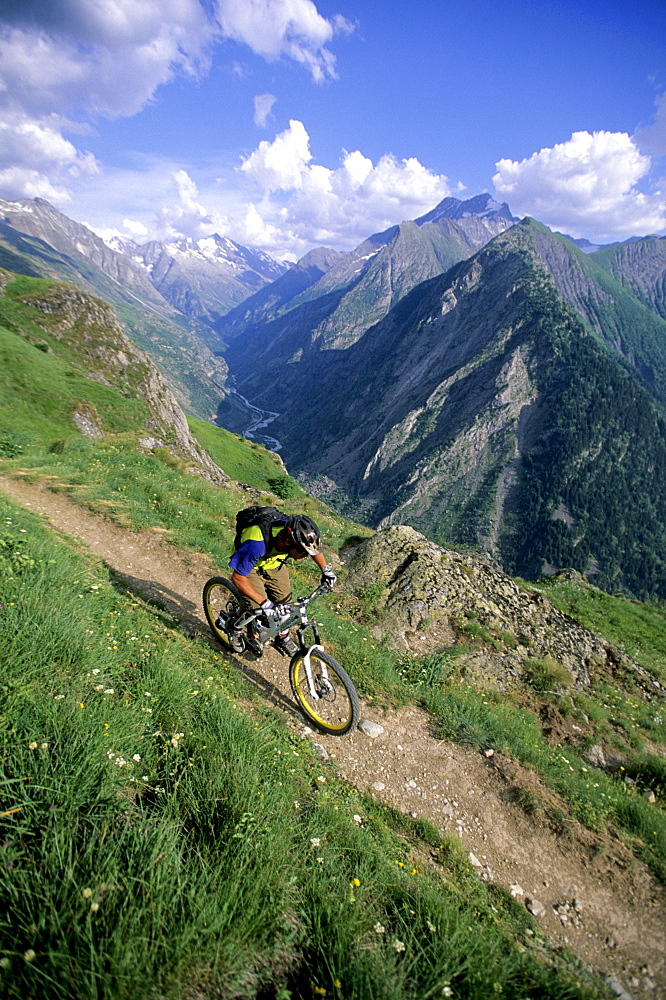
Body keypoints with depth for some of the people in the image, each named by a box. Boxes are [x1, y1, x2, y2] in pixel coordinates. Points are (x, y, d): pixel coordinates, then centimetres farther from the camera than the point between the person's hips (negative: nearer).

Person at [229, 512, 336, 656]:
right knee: (256, 609, -12)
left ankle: (283, 638, 28)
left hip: (274, 563, 4)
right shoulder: (257, 544, -45)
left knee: (284, 603, 3)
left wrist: (326, 570, -10)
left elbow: (314, 547, -4)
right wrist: (264, 602, -37)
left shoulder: (294, 533, -30)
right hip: (250, 566, -4)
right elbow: (237, 578, -35)